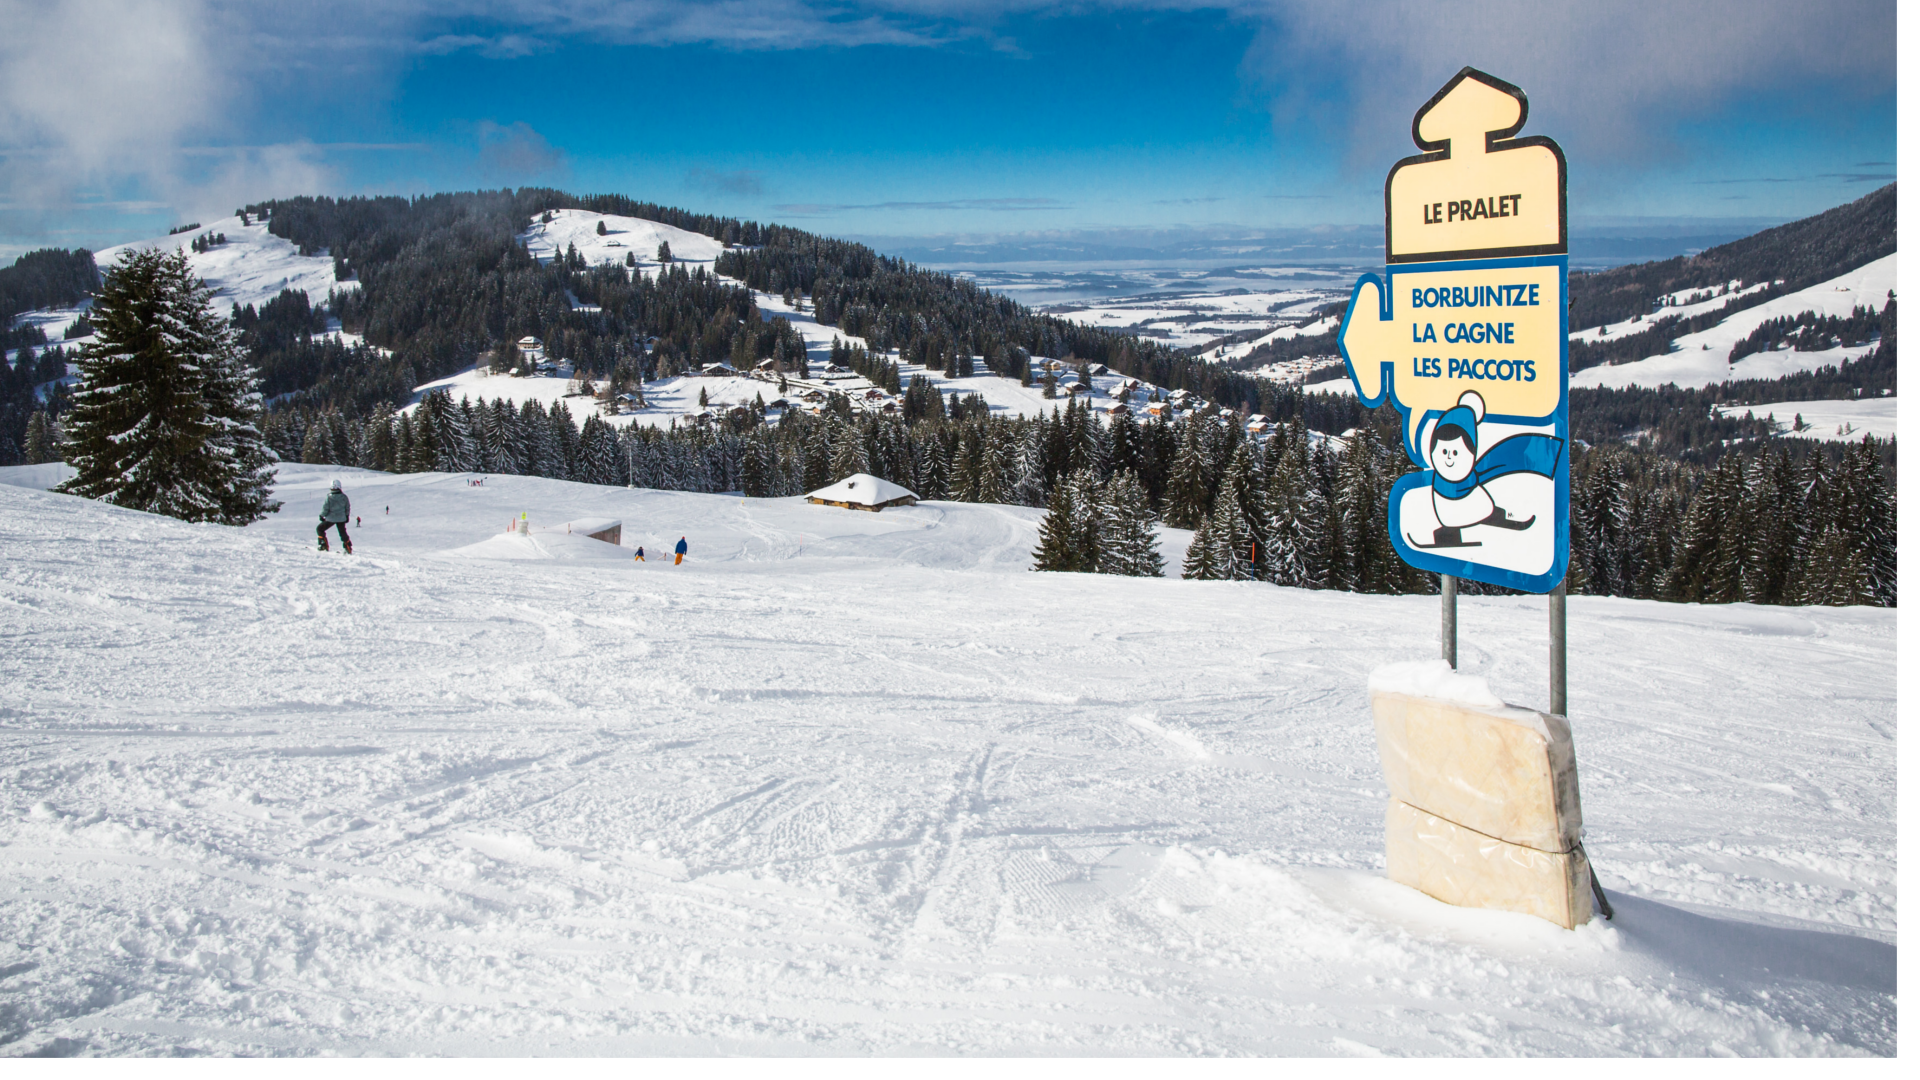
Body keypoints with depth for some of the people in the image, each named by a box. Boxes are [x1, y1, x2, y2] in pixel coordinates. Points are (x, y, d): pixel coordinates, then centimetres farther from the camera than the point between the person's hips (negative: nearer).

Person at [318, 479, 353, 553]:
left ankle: (323, 544, 10)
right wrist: (347, 516, 20)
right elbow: (347, 508, 5)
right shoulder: (344, 497, -6)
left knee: (320, 529, 17)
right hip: (341, 518, 3)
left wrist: (322, 515, 5)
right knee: (343, 533, 16)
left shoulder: (329, 497, -17)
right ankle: (348, 548, 13)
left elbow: (325, 508, -13)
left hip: (331, 518, -3)